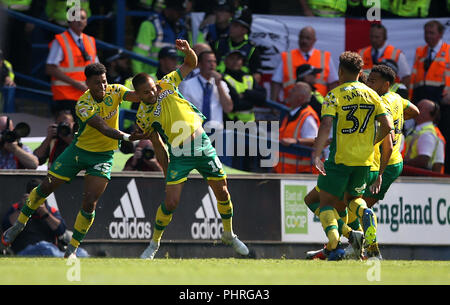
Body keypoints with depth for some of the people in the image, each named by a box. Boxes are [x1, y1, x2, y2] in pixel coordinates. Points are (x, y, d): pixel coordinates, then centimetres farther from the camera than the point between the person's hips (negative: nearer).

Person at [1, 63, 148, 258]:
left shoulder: (114, 91, -10)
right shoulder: (83, 105, -24)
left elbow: (138, 96, -23)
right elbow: (103, 128, -34)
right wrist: (126, 137, -47)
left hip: (103, 155, 1)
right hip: (79, 149, -1)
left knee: (89, 202, -11)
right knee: (46, 187, 7)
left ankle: (72, 249, 4)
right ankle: (20, 224, 32)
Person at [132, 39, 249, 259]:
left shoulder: (166, 85, -4)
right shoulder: (142, 117, -5)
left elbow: (191, 64, 3)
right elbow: (157, 145, 6)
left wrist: (187, 50, -18)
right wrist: (166, 169, 5)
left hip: (202, 146, 2)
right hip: (179, 154, -2)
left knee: (222, 192, 7)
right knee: (170, 202, -11)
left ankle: (229, 235, 31)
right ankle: (154, 243, 10)